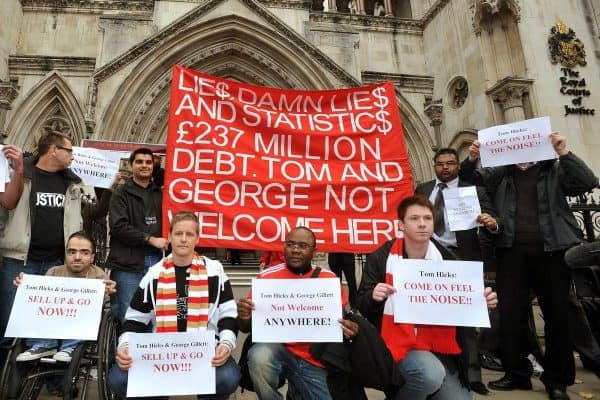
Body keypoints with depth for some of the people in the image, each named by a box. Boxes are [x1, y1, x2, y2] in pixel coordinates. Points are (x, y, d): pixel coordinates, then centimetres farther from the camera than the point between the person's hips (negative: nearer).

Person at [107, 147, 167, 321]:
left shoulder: (160, 193, 15)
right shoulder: (121, 193, 2)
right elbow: (118, 226, -9)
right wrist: (150, 239, -12)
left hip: (156, 262, 4)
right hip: (128, 263, -3)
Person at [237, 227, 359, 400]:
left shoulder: (329, 278, -2)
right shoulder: (267, 276, -5)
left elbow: (343, 320, 7)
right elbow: (246, 327, 0)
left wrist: (350, 328, -17)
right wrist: (244, 317, -23)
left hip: (314, 359, 2)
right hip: (277, 348, -1)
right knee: (259, 356, -32)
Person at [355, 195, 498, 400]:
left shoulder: (446, 258, 2)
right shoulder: (380, 259, -8)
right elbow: (361, 306, -6)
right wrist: (373, 297, -27)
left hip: (440, 347, 5)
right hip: (400, 345, -4)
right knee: (431, 375, -30)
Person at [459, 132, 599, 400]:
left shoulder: (555, 169, 7)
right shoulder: (503, 172, 12)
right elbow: (473, 177, 8)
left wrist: (564, 153, -13)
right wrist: (471, 160, -13)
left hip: (551, 249, -1)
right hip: (512, 250, 1)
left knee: (557, 314, 6)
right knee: (510, 313, 3)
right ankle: (516, 373, 17)